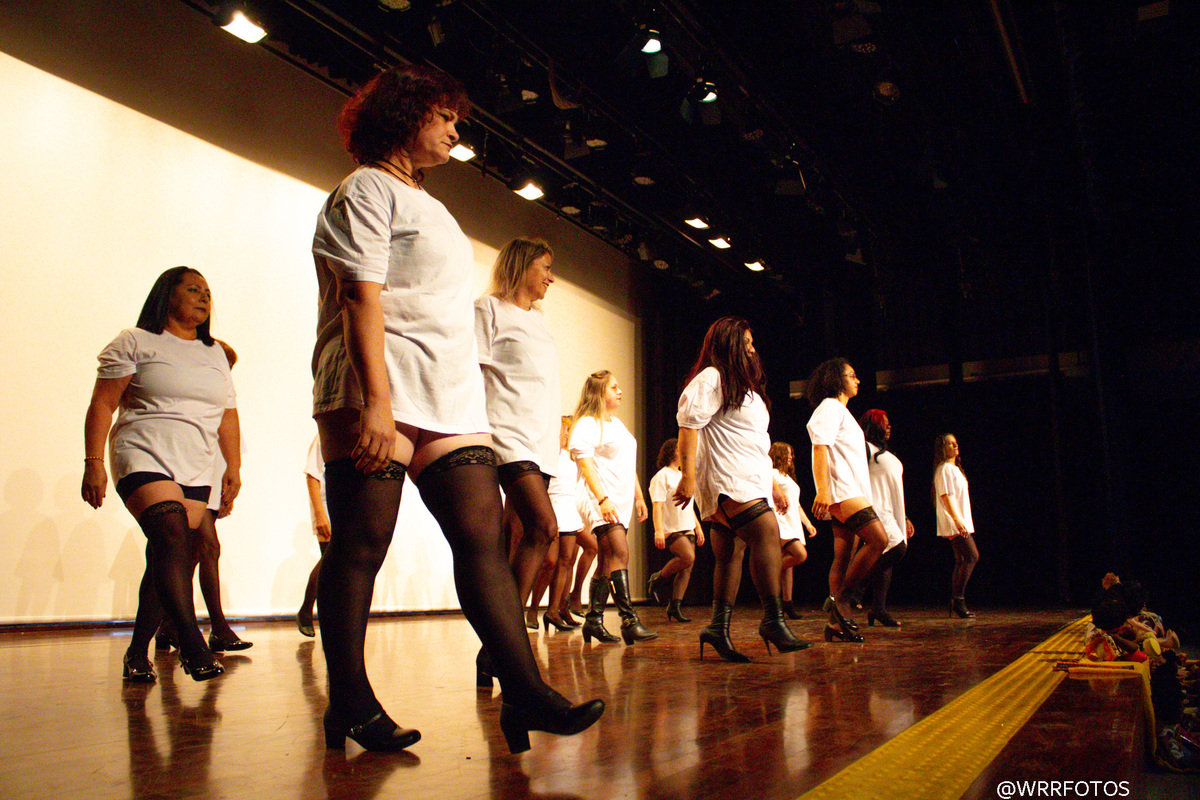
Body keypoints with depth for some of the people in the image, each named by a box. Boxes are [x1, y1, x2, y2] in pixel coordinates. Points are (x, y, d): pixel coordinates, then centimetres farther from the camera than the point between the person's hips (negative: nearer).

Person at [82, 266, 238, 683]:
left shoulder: (215, 354, 21)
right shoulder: (134, 343, 5)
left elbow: (228, 415, 23)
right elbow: (102, 405, 0)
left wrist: (234, 466, 15)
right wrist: (93, 462, -8)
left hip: (196, 472, 5)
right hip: (143, 459, -5)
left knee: (168, 560, 0)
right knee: (173, 539, -25)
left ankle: (137, 653, 10)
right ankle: (192, 645, -27)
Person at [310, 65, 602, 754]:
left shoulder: (428, 207, 30)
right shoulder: (368, 190, 4)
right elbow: (362, 296, -10)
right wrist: (376, 401, -21)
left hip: (451, 402, 8)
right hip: (379, 397, -8)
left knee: (483, 536, -4)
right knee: (361, 545, -3)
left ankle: (526, 693, -8)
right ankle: (349, 703, 6)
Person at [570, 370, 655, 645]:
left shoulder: (617, 424, 23)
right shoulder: (587, 424, -5)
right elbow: (585, 464, -14)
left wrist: (639, 496, 24)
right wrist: (602, 499, -23)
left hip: (622, 503, 9)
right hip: (602, 501, -9)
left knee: (609, 561, 8)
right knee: (621, 553, -20)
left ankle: (593, 620, 14)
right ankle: (629, 620, -23)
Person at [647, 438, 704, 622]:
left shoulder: (683, 476, 21)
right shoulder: (662, 476, -4)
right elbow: (657, 505, -13)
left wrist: (698, 527, 21)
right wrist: (658, 531, -22)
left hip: (688, 529, 8)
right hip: (671, 529, -8)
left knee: (686, 568, 0)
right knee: (688, 557, -26)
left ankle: (674, 606, 4)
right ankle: (657, 579, -5)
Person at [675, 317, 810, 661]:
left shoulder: (743, 386, 28)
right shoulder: (711, 379, -2)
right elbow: (688, 426, -12)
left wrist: (772, 486, 27)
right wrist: (687, 476, -20)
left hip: (750, 482, 10)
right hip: (727, 480, -10)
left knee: (731, 555, 4)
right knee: (767, 531, -22)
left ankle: (718, 628, 4)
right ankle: (773, 620, -21)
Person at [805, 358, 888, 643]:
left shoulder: (840, 410, 27)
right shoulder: (829, 407, -4)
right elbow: (820, 448, -16)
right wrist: (822, 491, -26)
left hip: (849, 494, 10)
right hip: (841, 491, -10)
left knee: (843, 557, 3)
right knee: (878, 539, -18)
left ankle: (836, 624, 1)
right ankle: (840, 598, -15)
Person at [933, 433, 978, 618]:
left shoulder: (955, 468, 22)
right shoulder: (944, 468, -8)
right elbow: (945, 496, -18)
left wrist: (961, 521, 20)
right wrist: (957, 520, -26)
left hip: (961, 523, 10)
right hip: (953, 524, -10)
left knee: (961, 561, 7)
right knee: (972, 556, -16)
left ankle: (955, 604, 8)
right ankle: (958, 599, -16)